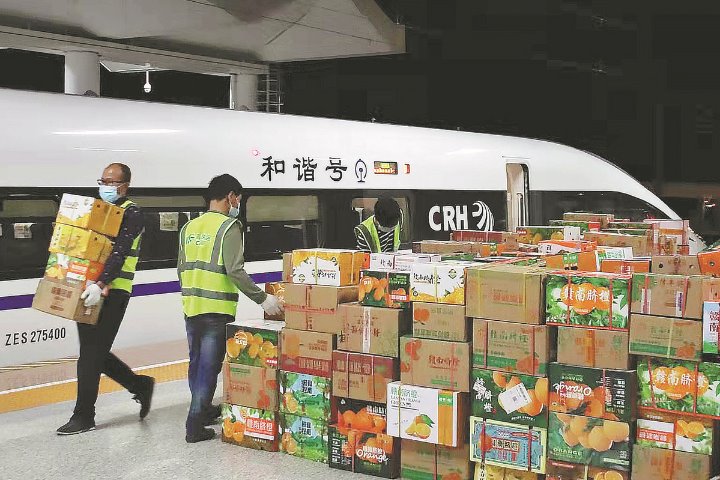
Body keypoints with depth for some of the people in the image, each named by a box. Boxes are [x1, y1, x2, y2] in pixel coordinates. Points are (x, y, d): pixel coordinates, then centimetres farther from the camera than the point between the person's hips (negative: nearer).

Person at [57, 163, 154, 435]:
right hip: (88, 289, 8)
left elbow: (119, 253, -19)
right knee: (94, 352, 11)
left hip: (112, 291, -8)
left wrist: (101, 284, -31)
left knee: (91, 353, -6)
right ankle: (140, 386, 29)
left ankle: (84, 417, 4)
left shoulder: (131, 213, -6)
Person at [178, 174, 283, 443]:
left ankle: (202, 410, 36)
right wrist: (262, 299, -16)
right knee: (209, 367, -1)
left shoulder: (190, 227, 11)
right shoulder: (229, 226, -10)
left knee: (196, 363, 19)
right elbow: (235, 270, -20)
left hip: (191, 307, 7)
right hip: (217, 310, -7)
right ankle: (195, 425, -1)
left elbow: (181, 269, 15)